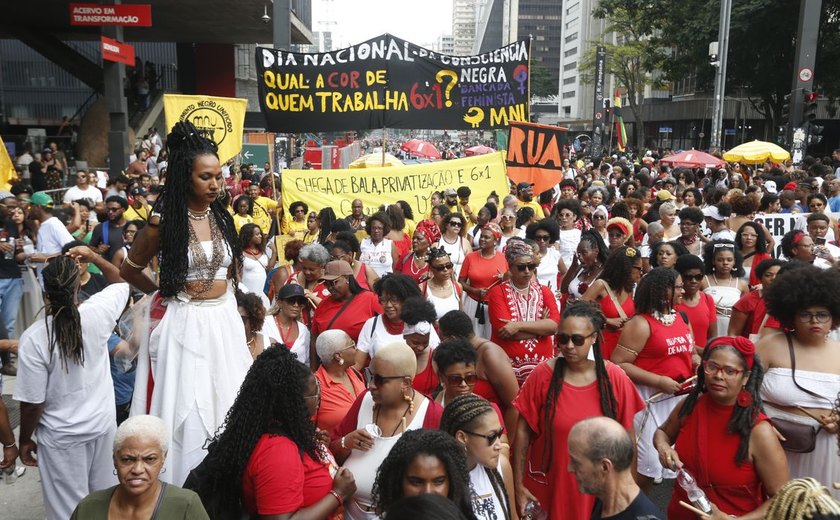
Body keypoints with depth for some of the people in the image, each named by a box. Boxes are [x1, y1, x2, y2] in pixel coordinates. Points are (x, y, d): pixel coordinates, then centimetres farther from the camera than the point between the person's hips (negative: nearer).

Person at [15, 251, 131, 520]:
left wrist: (24, 440, 0)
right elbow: (123, 282, 7)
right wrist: (94, 257, 7)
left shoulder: (33, 338, -23)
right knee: (106, 497, 24)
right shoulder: (97, 313, -17)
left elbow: (33, 402, -15)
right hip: (103, 423, 3)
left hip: (62, 437, -3)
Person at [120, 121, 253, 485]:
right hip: (184, 323, -5)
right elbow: (129, 271, 3)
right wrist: (165, 293, 10)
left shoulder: (222, 217, 4)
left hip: (224, 320, 5)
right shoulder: (164, 222, -9)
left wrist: (221, 293, 9)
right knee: (185, 406, 3)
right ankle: (185, 488, 19)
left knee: (226, 401, 11)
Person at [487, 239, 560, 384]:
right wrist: (540, 325, -10)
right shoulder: (498, 292, -4)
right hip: (508, 365, -3)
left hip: (541, 363, 3)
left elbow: (554, 325, -9)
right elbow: (504, 330, -16)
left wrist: (518, 326, -18)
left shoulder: (545, 292, 6)